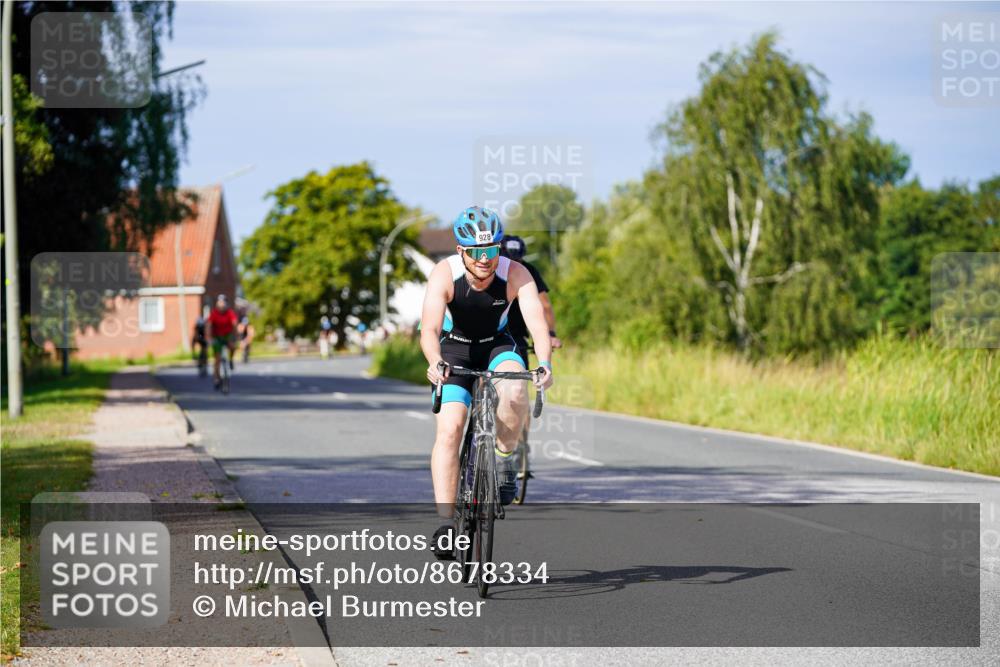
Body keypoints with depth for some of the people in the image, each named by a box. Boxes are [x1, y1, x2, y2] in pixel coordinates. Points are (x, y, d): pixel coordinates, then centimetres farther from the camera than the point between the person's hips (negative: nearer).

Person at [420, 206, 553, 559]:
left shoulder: (515, 275, -24)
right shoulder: (444, 274, -26)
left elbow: (537, 318, -35)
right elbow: (429, 328, -37)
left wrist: (544, 363, -53)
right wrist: (435, 363, -57)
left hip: (498, 345, 1)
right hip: (454, 348, -1)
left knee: (515, 390, -33)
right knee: (449, 428, -19)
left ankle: (504, 458, -7)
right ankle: (446, 522, -16)